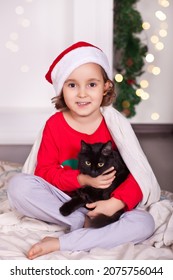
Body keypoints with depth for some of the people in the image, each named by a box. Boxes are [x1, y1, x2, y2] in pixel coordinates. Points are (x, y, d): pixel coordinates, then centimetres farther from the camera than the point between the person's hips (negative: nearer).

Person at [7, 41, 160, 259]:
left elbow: (138, 174, -11)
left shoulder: (115, 125, -9)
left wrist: (116, 202, -28)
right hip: (65, 201, 0)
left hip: (105, 203, 1)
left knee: (144, 223, -28)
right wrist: (83, 179, -21)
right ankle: (84, 224, -18)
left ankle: (60, 244, -27)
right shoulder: (54, 124, -7)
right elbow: (44, 171, -7)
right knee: (19, 185, -24)